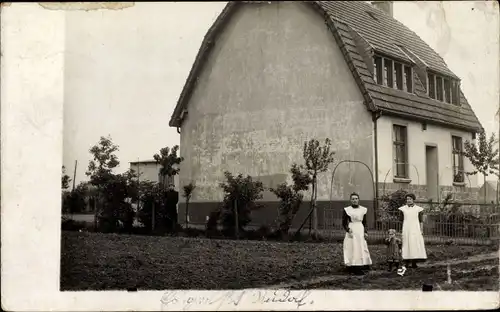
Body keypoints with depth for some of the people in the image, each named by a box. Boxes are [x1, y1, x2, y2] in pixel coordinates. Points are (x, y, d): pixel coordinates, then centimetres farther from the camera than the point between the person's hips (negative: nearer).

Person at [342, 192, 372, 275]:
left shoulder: (363, 210, 9)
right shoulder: (347, 210, 0)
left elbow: (364, 222, 15)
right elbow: (344, 223, 2)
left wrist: (365, 232, 3)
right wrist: (348, 230, -13)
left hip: (360, 231, 3)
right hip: (351, 230, -3)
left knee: (361, 249, -1)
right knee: (352, 249, -6)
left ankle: (362, 267, 3)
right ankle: (353, 269, -4)